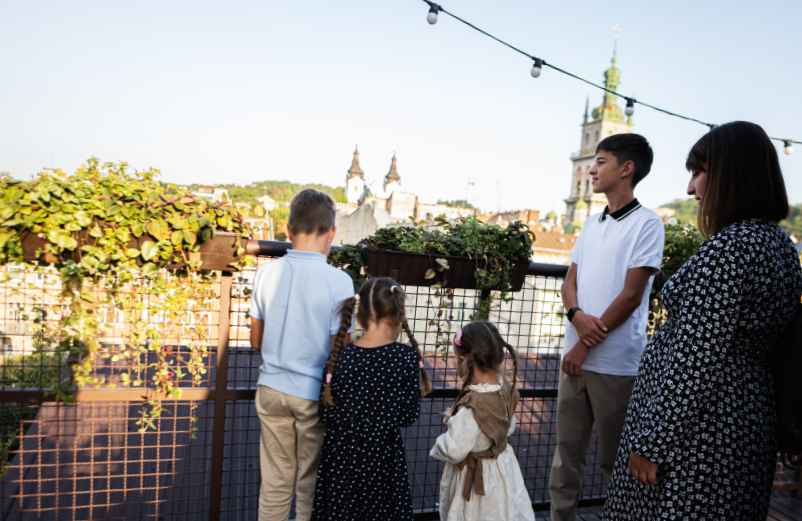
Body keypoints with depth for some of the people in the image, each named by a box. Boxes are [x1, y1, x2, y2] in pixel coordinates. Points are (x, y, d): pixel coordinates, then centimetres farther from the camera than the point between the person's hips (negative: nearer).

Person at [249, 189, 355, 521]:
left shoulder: (266, 272, -4)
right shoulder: (338, 281, -16)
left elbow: (256, 340, 6)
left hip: (272, 388, 4)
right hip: (315, 394, -3)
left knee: (275, 481, 16)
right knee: (311, 484, 14)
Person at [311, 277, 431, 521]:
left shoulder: (340, 355, -8)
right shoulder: (406, 356, -15)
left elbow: (326, 413, -3)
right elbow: (408, 416, -11)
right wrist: (417, 388, 4)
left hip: (340, 455, 2)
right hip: (381, 456, -2)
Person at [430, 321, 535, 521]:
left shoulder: (471, 406, -34)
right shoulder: (505, 390, -11)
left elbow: (454, 451, -29)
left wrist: (438, 446, -6)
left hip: (475, 477, -7)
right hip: (502, 468, 7)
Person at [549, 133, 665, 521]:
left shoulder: (646, 223, -7)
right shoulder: (591, 223, 13)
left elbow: (631, 296, -12)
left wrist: (585, 346, -11)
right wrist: (576, 316, -10)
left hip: (616, 363, -6)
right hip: (576, 355, 6)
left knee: (614, 458, 7)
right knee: (567, 450, 13)